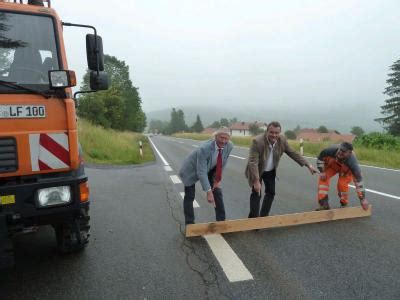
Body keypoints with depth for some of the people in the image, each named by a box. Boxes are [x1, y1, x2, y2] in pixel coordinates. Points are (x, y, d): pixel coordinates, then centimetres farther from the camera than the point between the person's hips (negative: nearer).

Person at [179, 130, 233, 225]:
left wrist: (218, 180, -9)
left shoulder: (229, 146, -21)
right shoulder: (204, 149, -38)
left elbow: (222, 164, -4)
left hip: (210, 170, 5)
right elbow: (201, 172, -37)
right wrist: (208, 191, -38)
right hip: (192, 170, -5)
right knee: (189, 197, 0)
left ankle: (221, 221, 17)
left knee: (218, 193, 3)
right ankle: (189, 224, 16)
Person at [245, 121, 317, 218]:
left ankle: (263, 216, 24)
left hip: (270, 171, 5)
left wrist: (308, 165, -10)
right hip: (257, 171, -5)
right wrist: (256, 181, -37)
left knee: (271, 192, 9)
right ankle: (254, 218, 6)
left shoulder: (282, 140, -17)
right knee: (256, 194, -7)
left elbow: (293, 153, -6)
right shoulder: (257, 141, -32)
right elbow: (253, 162, -34)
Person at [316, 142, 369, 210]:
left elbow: (358, 180, -35)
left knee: (342, 183, -26)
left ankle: (344, 204, 2)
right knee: (323, 178, -18)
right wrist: (322, 171, -20)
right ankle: (324, 204, -11)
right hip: (332, 165, 3)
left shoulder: (352, 163, -42)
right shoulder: (331, 150, -38)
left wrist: (363, 199, -31)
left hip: (347, 170, -2)